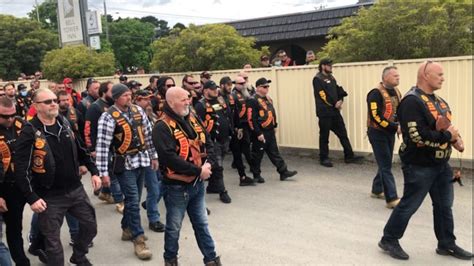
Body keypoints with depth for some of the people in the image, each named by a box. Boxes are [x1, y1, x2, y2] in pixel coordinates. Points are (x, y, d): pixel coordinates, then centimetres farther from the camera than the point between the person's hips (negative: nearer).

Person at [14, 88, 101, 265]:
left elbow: (80, 150, 15)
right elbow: (21, 169, -16)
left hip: (76, 189, 6)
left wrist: (93, 171, 10)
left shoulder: (64, 123, 3)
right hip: (50, 196, -5)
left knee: (90, 225, 17)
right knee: (53, 241, 7)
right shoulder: (29, 132, -15)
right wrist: (32, 198, -19)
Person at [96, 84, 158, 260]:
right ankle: (138, 239, 5)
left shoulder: (138, 110, 3)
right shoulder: (108, 117, -15)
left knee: (134, 199, 16)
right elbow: (102, 146, -16)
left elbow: (148, 134, 12)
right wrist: (103, 172, -18)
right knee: (133, 201, -5)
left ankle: (127, 229, 34)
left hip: (141, 160, 6)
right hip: (124, 164, -6)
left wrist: (153, 155, 13)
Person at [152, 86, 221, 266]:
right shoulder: (162, 127, -19)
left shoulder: (193, 119, 5)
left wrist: (208, 163, -13)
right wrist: (198, 170, -23)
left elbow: (208, 144, 7)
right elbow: (170, 158, -27)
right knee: (174, 227, 13)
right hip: (176, 186, -6)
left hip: (197, 183, 6)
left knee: (201, 224, 19)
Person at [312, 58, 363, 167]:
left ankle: (349, 156, 14)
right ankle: (324, 158, 13)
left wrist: (340, 101, -4)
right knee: (324, 136, 2)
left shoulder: (331, 77, 17)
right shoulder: (318, 79, -8)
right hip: (324, 112, -7)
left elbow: (338, 90, 15)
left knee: (343, 133, 8)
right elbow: (322, 95, -15)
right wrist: (335, 104, -11)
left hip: (335, 111, 8)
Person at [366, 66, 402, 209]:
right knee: (386, 166, -8)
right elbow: (376, 117, -25)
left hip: (390, 133, 8)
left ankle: (377, 190, 33)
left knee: (385, 163, 17)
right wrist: (395, 127, -24)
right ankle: (392, 199, -6)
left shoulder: (396, 92, 9)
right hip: (378, 133, -8)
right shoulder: (376, 93, -18)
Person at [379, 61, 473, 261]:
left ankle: (447, 244, 31)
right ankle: (389, 240, 17)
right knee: (409, 205, 1)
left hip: (440, 164, 9)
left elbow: (447, 125, 21)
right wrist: (448, 136, -16)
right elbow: (419, 136, -28)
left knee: (444, 206, 16)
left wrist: (456, 139, -1)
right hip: (419, 166, -9)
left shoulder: (438, 100, 12)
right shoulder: (412, 101, -19)